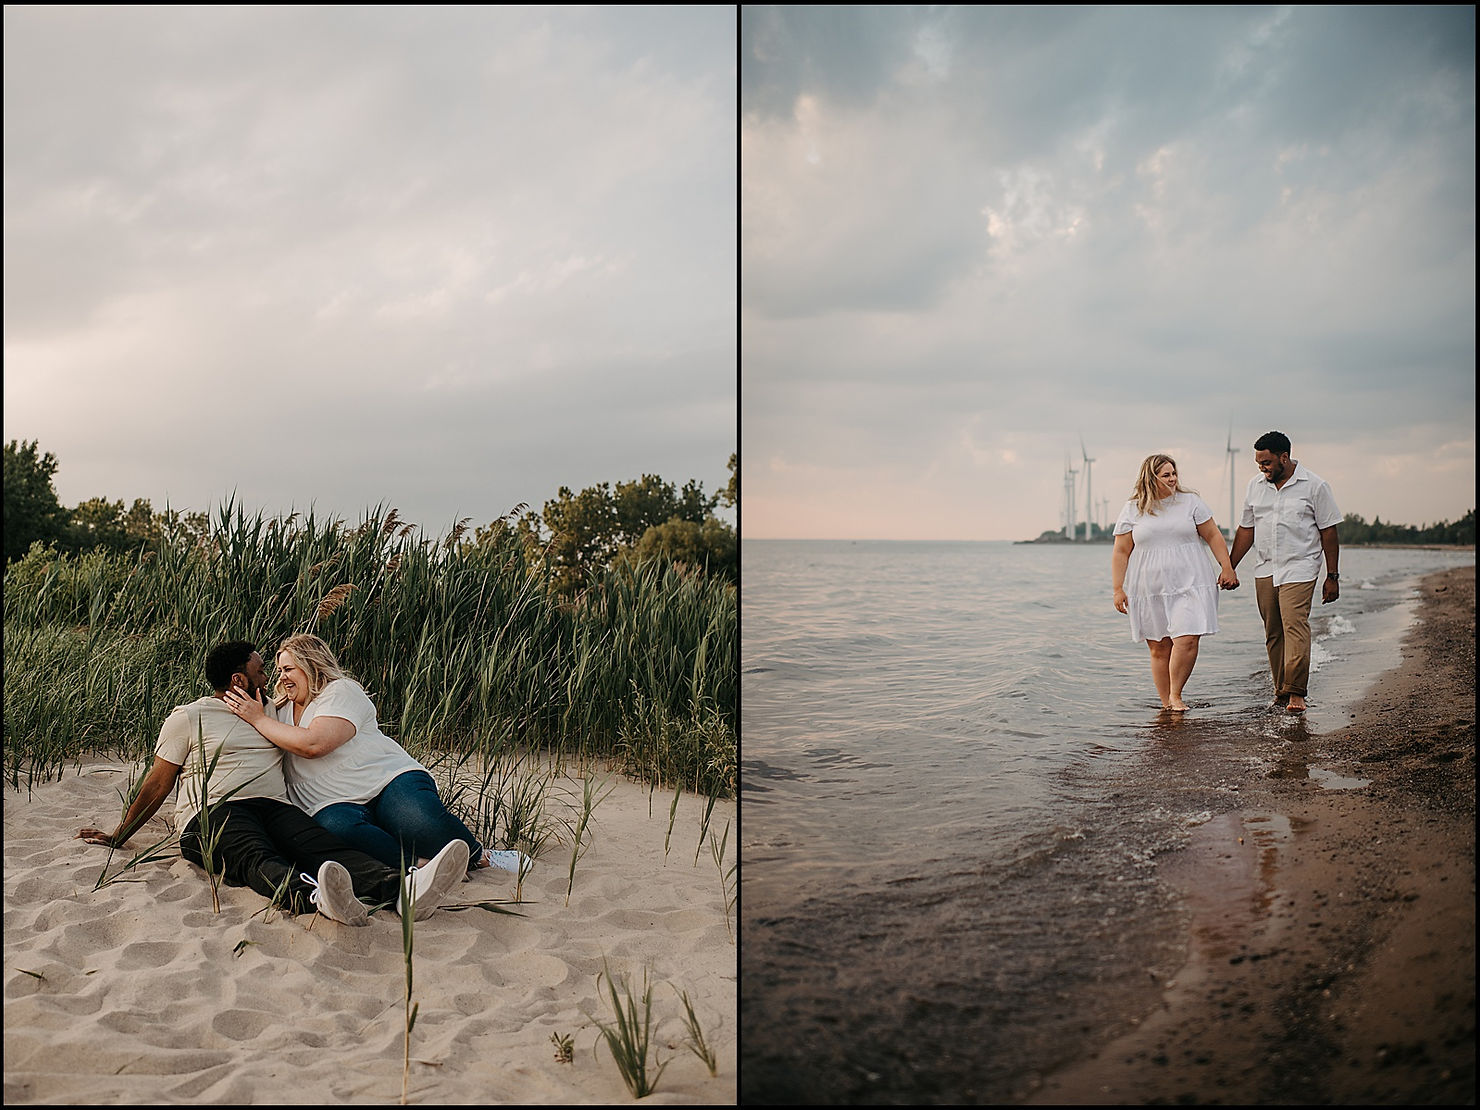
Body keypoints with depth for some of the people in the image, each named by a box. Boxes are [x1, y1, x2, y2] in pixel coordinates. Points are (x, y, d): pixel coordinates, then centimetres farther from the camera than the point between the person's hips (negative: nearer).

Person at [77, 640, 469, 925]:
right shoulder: (187, 718, 14)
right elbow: (157, 786, 15)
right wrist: (118, 837, 13)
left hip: (275, 808, 4)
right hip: (216, 811, -4)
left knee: (326, 847, -30)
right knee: (257, 858, -40)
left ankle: (403, 888, -61)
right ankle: (314, 896, -75)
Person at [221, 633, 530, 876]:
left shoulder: (341, 691, 3)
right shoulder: (281, 710, 26)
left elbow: (313, 744, -13)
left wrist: (258, 719, -4)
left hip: (389, 779, -3)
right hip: (335, 803, 4)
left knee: (420, 824, -36)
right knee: (335, 827, -38)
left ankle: (478, 856, -6)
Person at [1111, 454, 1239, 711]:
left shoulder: (1190, 502, 8)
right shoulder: (1133, 510, 5)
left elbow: (1213, 536, 11)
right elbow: (1121, 552, 5)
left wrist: (1226, 567, 2)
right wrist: (1118, 589, 0)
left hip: (1189, 585, 0)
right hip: (1149, 591, 0)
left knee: (1187, 640, -14)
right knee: (1159, 648, 2)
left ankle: (1175, 694, 4)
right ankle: (1166, 704, 11)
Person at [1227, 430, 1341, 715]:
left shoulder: (1315, 485, -3)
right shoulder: (1256, 484, 10)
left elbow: (1328, 532, 0)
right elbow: (1246, 529, 16)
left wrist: (1332, 577, -1)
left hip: (1299, 568, -5)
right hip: (1265, 571, 5)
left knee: (1295, 624, -17)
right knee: (1273, 633, 5)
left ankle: (1296, 692, -17)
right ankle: (1281, 691, 12)